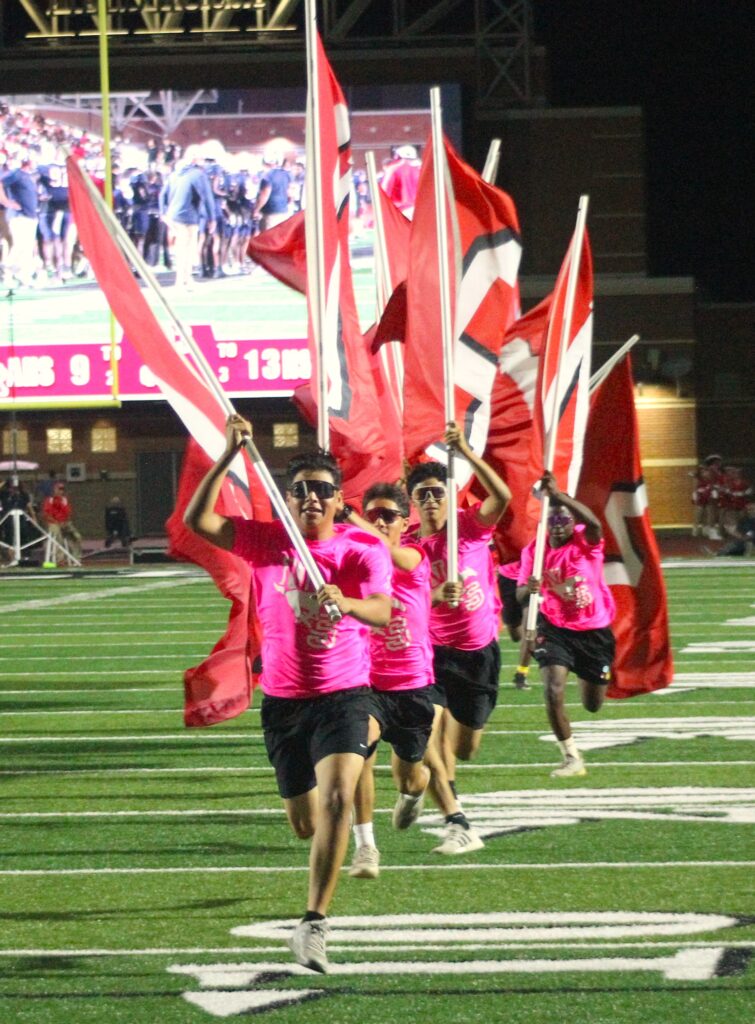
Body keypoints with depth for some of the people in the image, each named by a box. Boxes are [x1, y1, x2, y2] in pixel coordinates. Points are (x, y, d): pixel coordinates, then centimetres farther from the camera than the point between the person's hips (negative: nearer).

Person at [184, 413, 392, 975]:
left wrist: (345, 603, -48)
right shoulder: (267, 542, 0)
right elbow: (198, 519, -11)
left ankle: (314, 922, -23)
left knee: (336, 800, -25)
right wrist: (228, 457, -20)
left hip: (344, 694, -4)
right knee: (305, 823, 14)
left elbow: (383, 612, -26)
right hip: (284, 701, 4)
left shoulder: (363, 548, -8)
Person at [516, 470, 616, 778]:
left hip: (594, 631, -1)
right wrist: (529, 589, -33)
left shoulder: (586, 542, -15)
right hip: (555, 629, 1)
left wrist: (558, 495, -53)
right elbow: (521, 594, -6)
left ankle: (588, 678, 52)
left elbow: (593, 523, -40)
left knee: (593, 705, 12)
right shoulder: (535, 550, -7)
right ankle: (572, 758, -5)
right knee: (553, 692, -21)